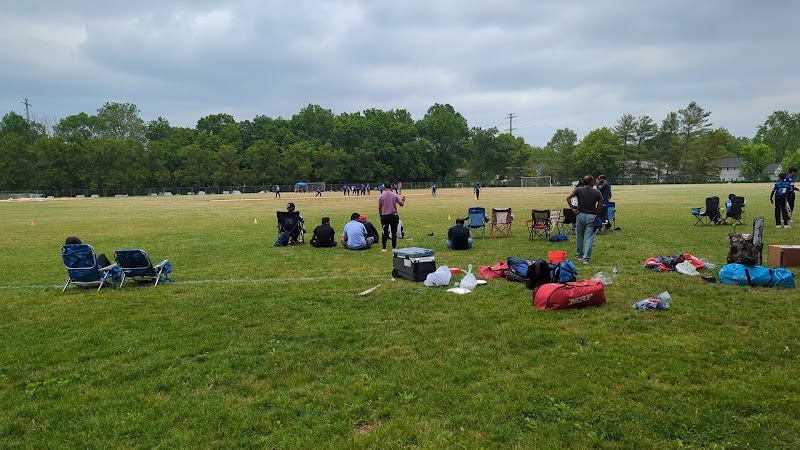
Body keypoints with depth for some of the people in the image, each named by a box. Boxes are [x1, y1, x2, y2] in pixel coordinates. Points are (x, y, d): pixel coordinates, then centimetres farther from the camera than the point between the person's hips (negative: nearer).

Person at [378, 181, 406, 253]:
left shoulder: (381, 196, -3)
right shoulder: (395, 195, -4)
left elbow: (379, 207, 1)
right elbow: (401, 204, 3)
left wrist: (380, 216, 13)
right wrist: (403, 200, 25)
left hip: (384, 216, 1)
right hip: (393, 216, -1)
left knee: (385, 232, 7)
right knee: (394, 232, 6)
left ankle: (384, 248, 7)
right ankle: (394, 248, 6)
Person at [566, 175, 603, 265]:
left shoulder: (578, 190, -2)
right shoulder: (597, 192, -3)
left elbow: (568, 197, -14)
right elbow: (600, 207, -4)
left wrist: (572, 209, -7)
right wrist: (597, 216, 9)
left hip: (580, 215, 2)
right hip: (591, 217, -2)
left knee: (579, 236, 17)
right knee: (589, 238, 1)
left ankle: (579, 255, 29)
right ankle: (586, 258, -3)